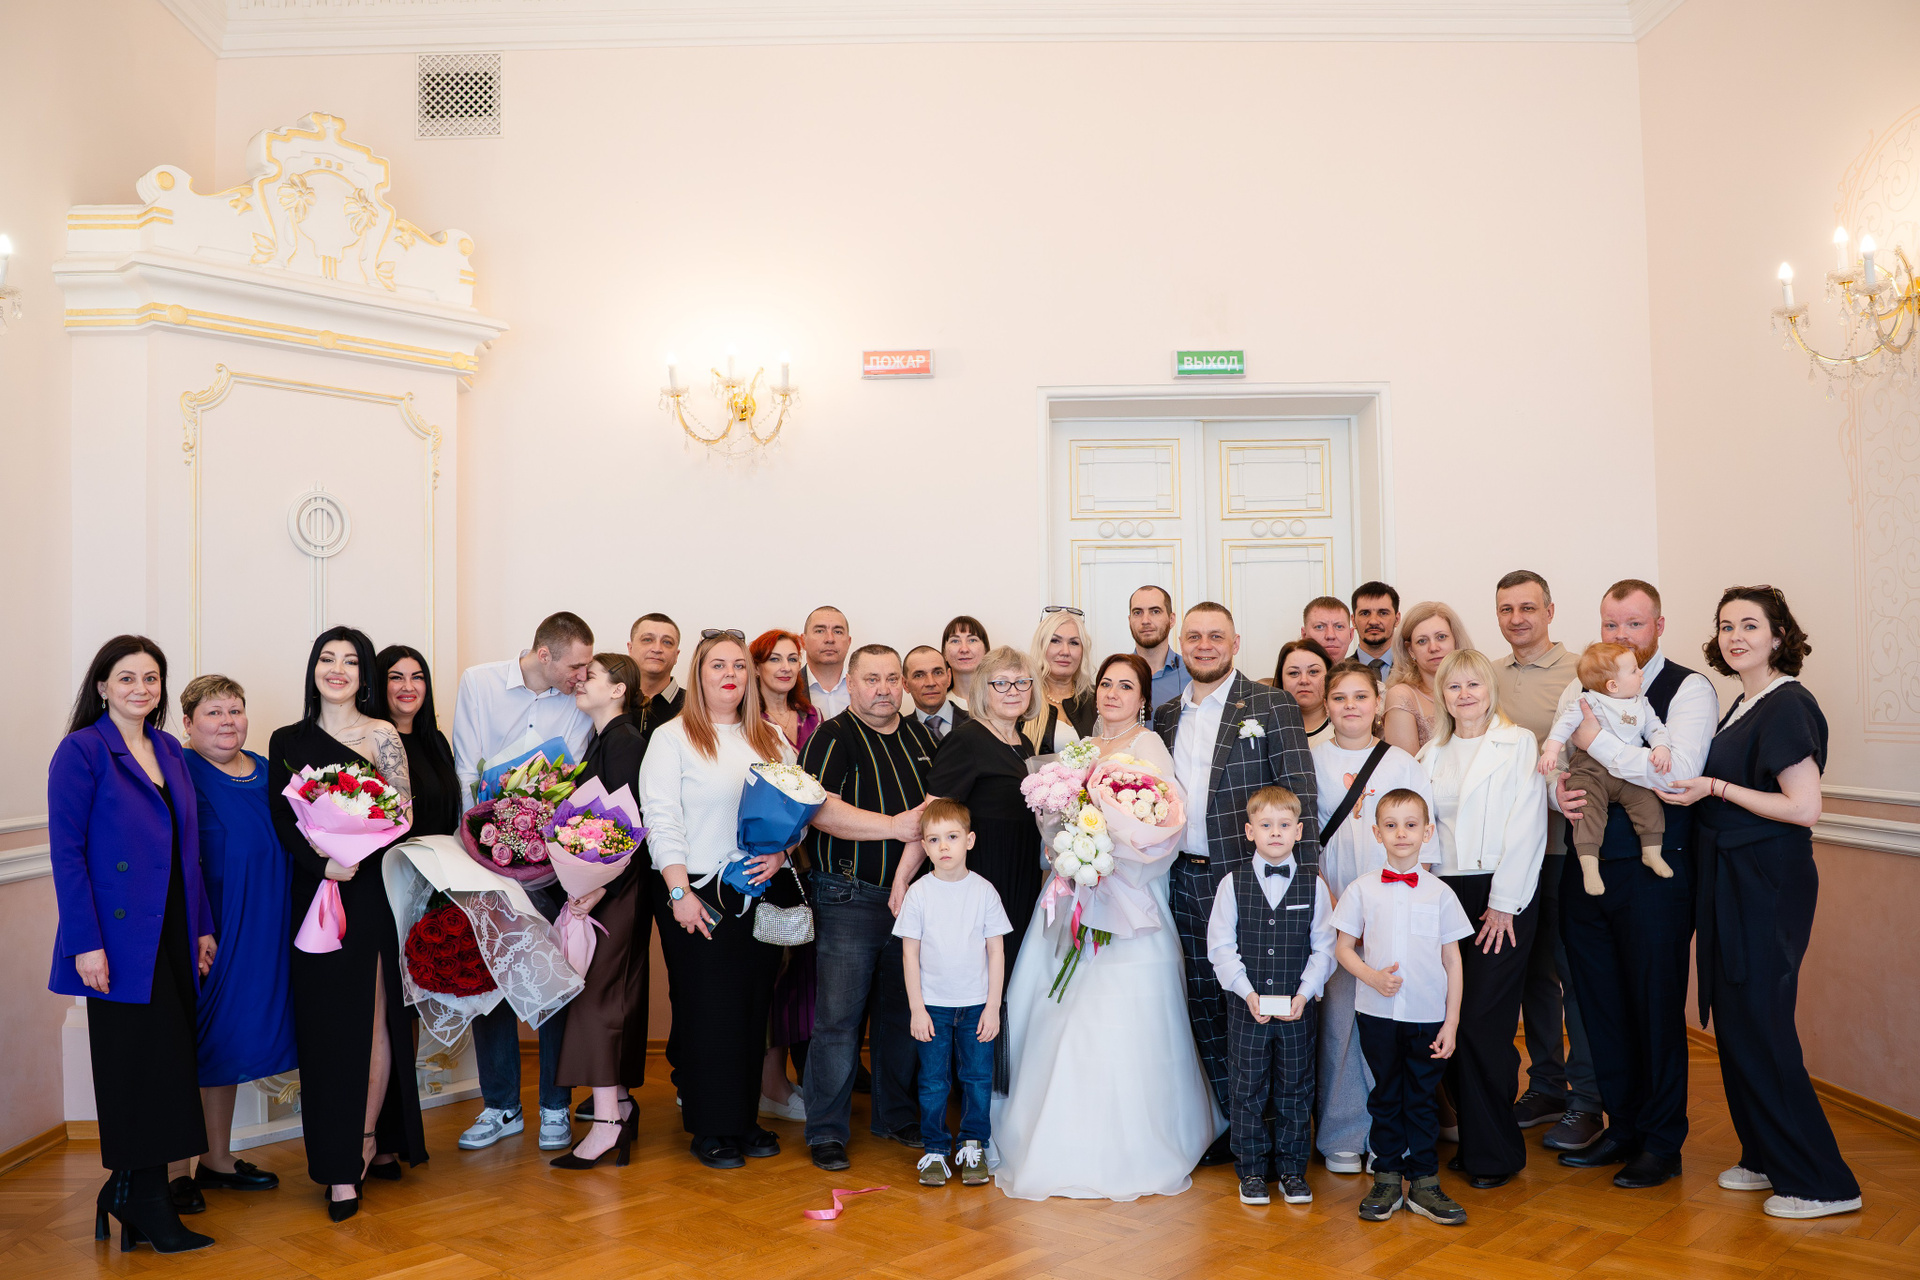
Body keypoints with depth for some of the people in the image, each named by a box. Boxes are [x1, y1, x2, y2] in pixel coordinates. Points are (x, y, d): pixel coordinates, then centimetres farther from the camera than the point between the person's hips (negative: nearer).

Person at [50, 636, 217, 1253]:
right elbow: (66, 851, -11)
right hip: (121, 937, -6)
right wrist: (86, 943, -16)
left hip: (174, 936, 6)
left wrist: (202, 926, 12)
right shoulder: (81, 750, -6)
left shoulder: (170, 751, 12)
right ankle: (146, 1204, 11)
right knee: (140, 1066, 0)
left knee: (169, 1060, 9)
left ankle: (129, 1191, 23)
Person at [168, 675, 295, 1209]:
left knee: (233, 1037, 15)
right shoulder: (179, 773, -10)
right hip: (199, 925, -7)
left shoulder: (265, 772, 11)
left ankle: (218, 1159, 27)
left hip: (256, 930, 7)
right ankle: (173, 1169, 13)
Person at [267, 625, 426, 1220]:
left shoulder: (383, 735, 2)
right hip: (316, 890, 2)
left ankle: (367, 1136, 15)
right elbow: (282, 823, 2)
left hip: (376, 888, -2)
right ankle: (341, 1166, 8)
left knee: (375, 1017, 0)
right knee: (327, 1024, 2)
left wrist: (356, 852, -19)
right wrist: (323, 863, -15)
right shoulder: (287, 740, 9)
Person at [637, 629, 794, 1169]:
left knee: (754, 1005, 8)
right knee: (707, 1007, -1)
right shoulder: (672, 737, -2)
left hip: (759, 893, 5)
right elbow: (661, 820, -8)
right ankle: (710, 1129, 11)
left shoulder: (772, 740, 13)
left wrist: (780, 852, -6)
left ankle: (744, 1119, 20)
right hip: (696, 892, -4)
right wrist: (679, 892, -14)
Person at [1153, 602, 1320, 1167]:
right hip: (1186, 882, 5)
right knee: (1203, 1004, 11)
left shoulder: (1273, 706, -4)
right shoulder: (1166, 716, 13)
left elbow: (1301, 796, -9)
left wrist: (1305, 877, -15)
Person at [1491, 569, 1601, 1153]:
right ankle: (1545, 1088, 27)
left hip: (1563, 846, -5)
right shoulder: (1488, 676, 11)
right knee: (1532, 971, 14)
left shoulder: (1580, 673, -6)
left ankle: (1586, 1101, 14)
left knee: (1575, 972, 1)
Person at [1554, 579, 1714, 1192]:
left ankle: (1662, 1143, 21)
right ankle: (1622, 1126, 31)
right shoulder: (1581, 687, 11)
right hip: (1585, 865, 6)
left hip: (1654, 871, -5)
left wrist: (1596, 739, -19)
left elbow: (1678, 774, -21)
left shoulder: (1689, 689, -7)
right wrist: (1558, 790, -9)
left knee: (1656, 1005, 5)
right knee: (1599, 1003, 14)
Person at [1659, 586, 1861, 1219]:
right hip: (1733, 881, 9)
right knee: (1735, 1022, 15)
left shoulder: (1787, 706, -15)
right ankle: (1767, 1159, 29)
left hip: (1766, 884, -9)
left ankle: (1821, 1183, 9)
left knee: (1757, 1026, -3)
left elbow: (1805, 808, -21)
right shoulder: (1744, 705, 12)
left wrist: (1715, 788, -19)